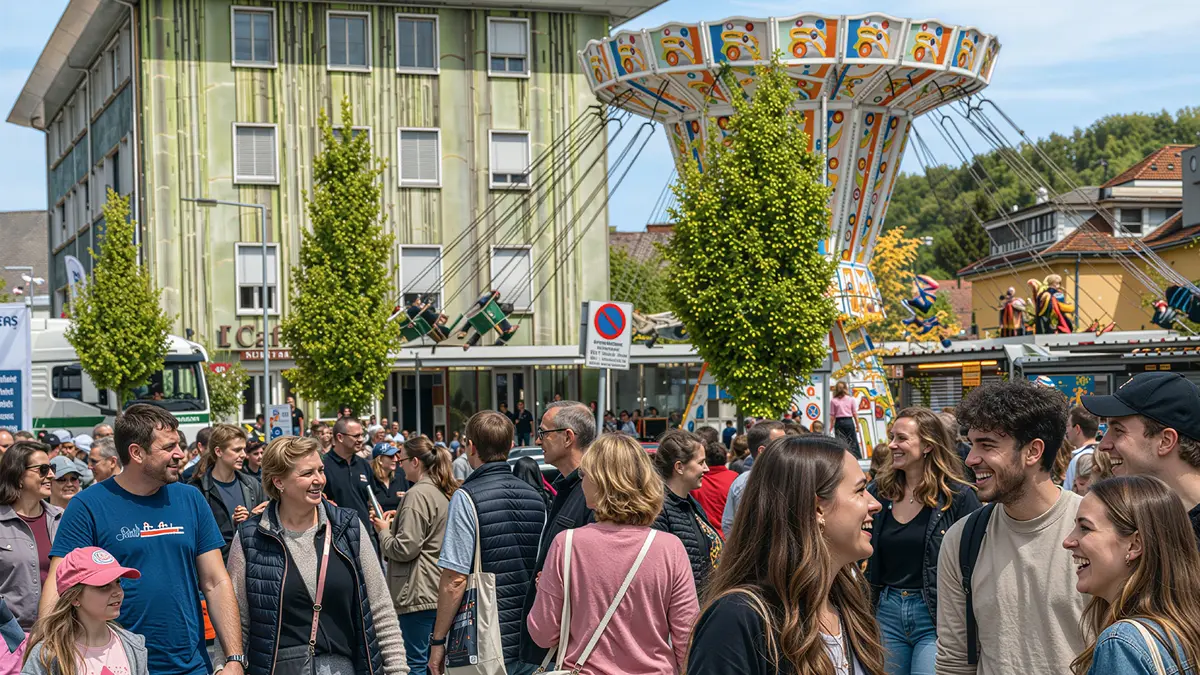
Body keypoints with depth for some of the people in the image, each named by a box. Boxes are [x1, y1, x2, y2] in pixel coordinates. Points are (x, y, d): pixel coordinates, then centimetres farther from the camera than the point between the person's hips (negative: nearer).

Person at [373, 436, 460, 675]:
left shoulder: (417, 494, -17)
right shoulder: (444, 493, 11)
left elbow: (404, 549, -19)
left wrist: (384, 530, -1)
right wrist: (395, 523, 13)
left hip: (419, 592, -9)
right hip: (439, 589, 9)